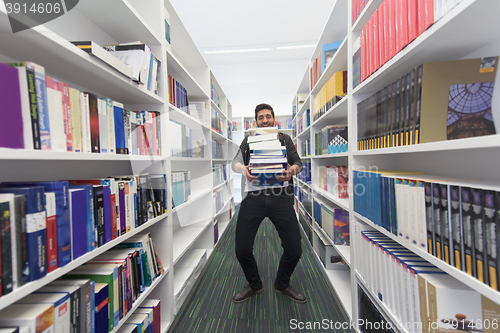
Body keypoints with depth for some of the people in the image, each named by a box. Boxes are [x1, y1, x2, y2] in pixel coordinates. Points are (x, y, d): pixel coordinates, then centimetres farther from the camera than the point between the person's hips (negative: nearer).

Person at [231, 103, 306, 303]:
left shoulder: (285, 139, 19)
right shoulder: (249, 140, 18)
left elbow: (298, 162, 10)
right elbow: (235, 163, 7)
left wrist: (292, 170, -14)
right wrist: (244, 169, -18)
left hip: (280, 197, 0)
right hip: (253, 196, 0)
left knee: (294, 249, -1)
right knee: (242, 249, -3)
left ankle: (282, 284, 32)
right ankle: (254, 284, 31)